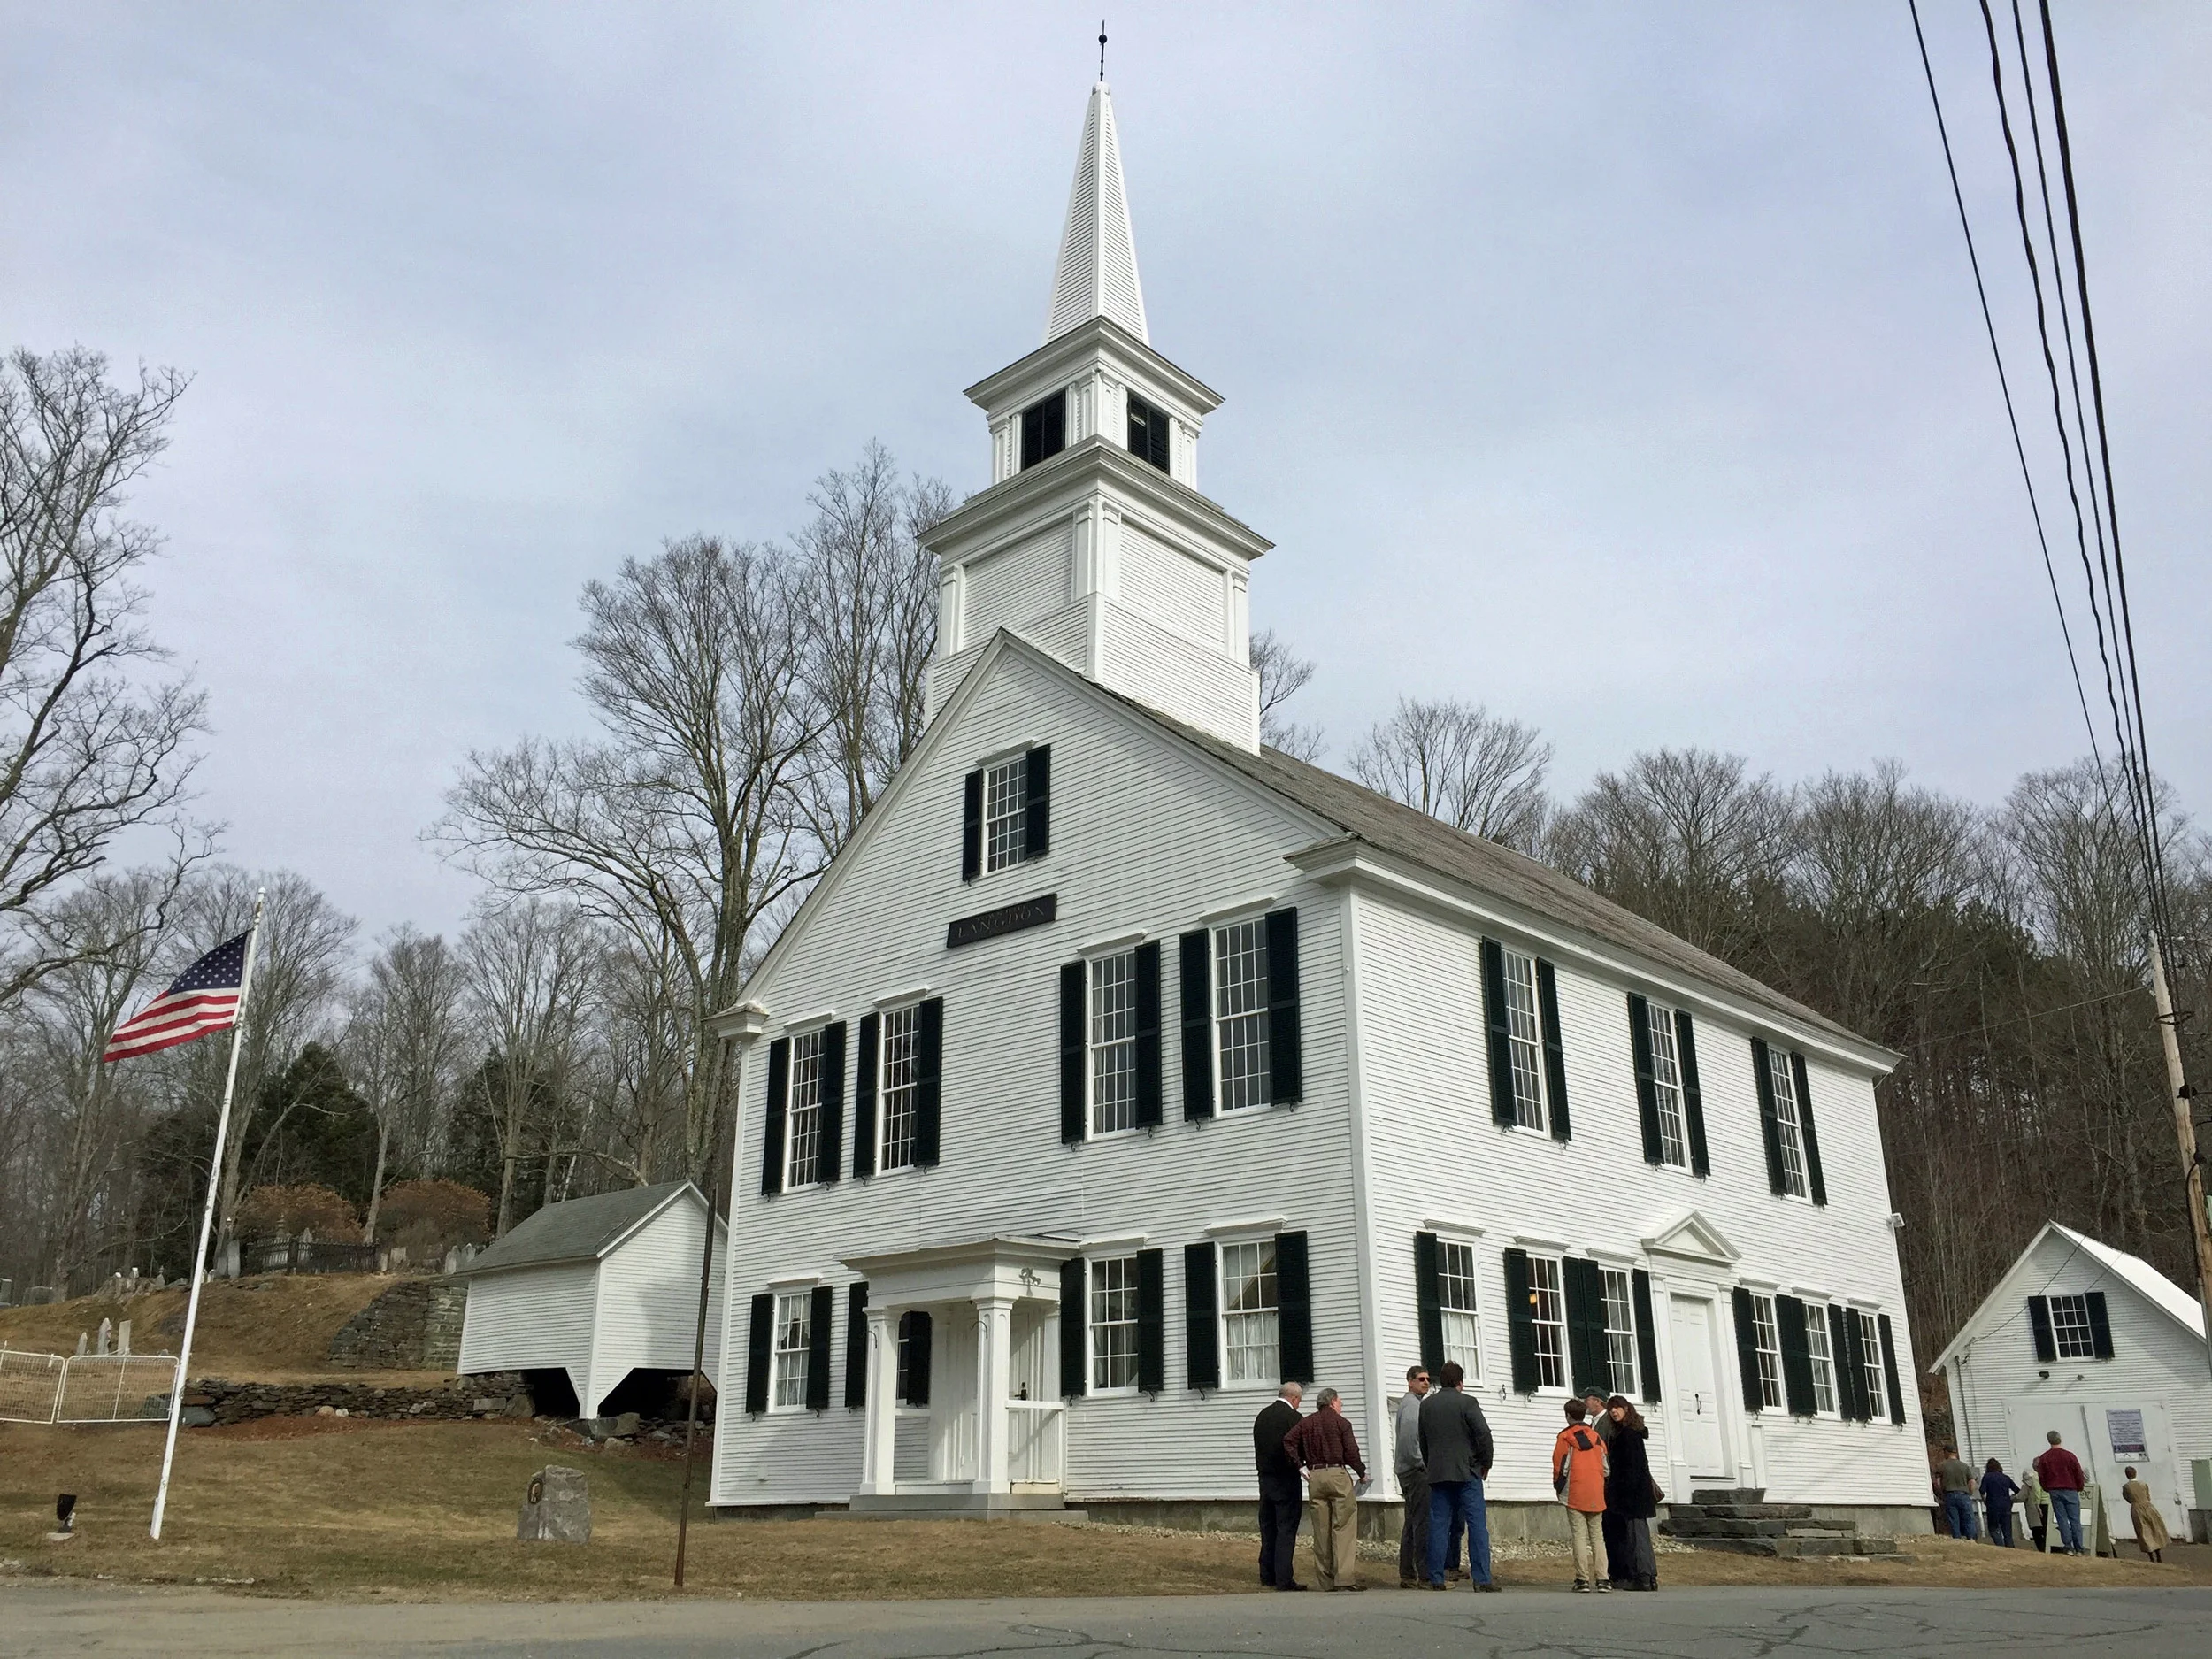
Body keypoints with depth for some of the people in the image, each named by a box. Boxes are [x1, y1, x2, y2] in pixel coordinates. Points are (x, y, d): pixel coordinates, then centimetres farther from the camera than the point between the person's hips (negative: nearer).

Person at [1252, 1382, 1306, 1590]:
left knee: (1268, 1528, 14)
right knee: (1286, 1530, -3)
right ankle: (1284, 1579, -6)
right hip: (1286, 1481, -7)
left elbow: (1258, 1448, 12)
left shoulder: (1262, 1415, 8)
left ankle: (1267, 1575, 18)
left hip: (1265, 1479, 7)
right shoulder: (1292, 1417, -13)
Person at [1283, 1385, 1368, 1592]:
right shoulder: (1341, 1422, 0)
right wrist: (1362, 1474, 8)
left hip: (1314, 1476, 5)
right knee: (1344, 1526, -4)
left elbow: (1288, 1441, 3)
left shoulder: (1305, 1423, 13)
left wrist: (1300, 1466, 5)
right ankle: (1346, 1577, -12)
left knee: (1321, 1529, 8)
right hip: (1338, 1474, -5)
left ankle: (1327, 1580, 9)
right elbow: (1351, 1452, -5)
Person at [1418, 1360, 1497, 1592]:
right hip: (1467, 1472, -4)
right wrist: (1485, 1464, 1)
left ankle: (1436, 1578, 4)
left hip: (1437, 1474, 4)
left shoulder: (1426, 1405, 10)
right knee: (1477, 1524, -2)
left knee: (1439, 1526, 6)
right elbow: (1484, 1434, -11)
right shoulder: (1466, 1402, -5)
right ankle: (1481, 1578, -8)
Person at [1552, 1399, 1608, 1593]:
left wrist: (1558, 1487, 11)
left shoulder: (1565, 1437, -4)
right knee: (1597, 1535, 8)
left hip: (1575, 1494, -4)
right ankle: (1602, 1579, 3)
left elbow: (1560, 1466, -6)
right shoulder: (1595, 1436, 10)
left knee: (1579, 1536, -3)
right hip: (1596, 1495, 4)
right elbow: (1605, 1466, 10)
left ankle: (1583, 1579, -8)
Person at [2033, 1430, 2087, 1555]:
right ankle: (2078, 1548, 2)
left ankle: (2068, 1546, -4)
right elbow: (2078, 1474, -1)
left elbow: (2041, 1476, 6)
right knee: (2075, 1520, 2)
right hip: (2070, 1490, -1)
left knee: (2062, 1520, 3)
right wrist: (2079, 1488, 15)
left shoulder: (2044, 1458, 2)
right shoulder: (2069, 1456, -5)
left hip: (2054, 1492, 1)